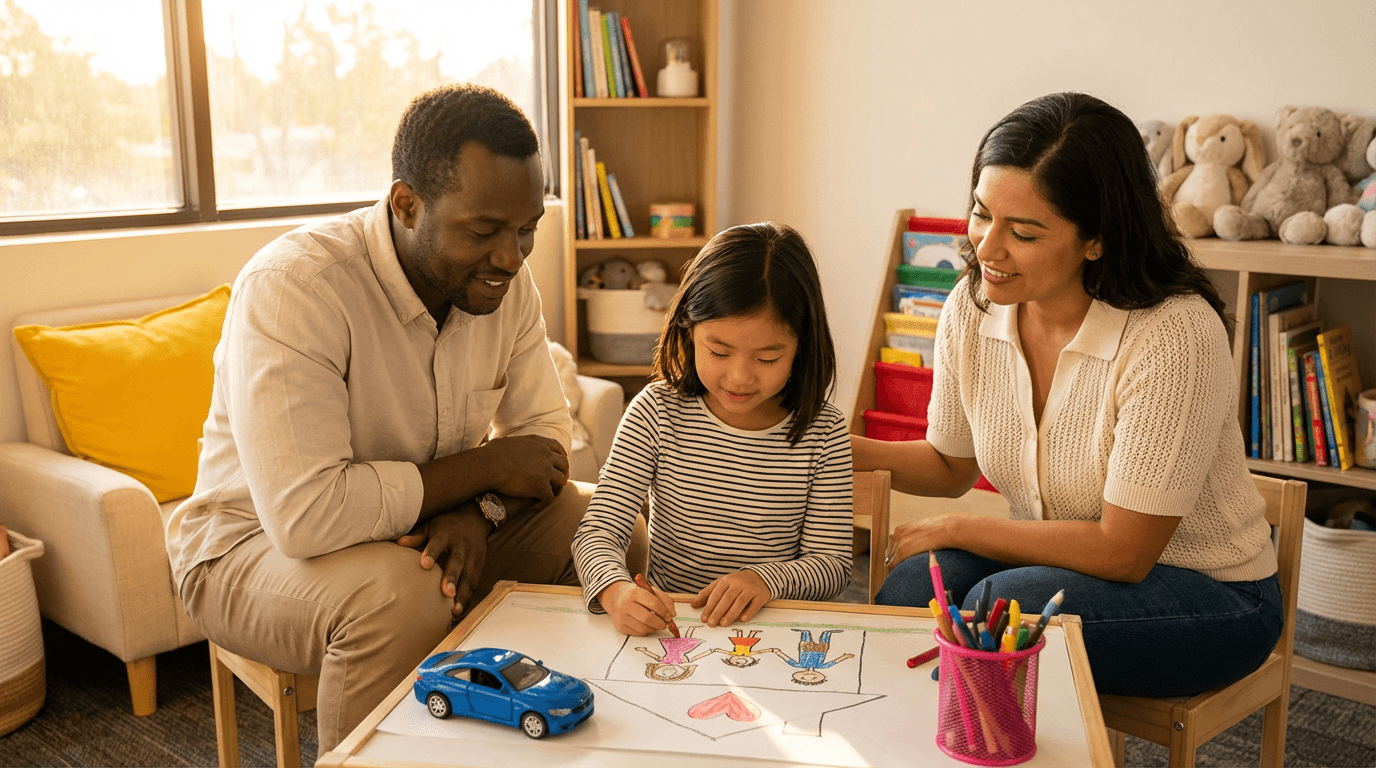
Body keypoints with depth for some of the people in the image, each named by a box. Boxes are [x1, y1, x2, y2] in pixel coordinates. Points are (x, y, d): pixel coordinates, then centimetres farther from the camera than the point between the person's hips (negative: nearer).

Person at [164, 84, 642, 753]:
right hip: (257, 544, -6)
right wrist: (482, 467, -25)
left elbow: (542, 429, 1)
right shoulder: (293, 287, -29)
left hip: (423, 528, 7)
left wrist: (478, 513, -22)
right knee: (401, 595, -36)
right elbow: (305, 514, -36)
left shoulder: (504, 281, -7)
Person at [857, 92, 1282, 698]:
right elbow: (952, 465, 8)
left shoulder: (1175, 336, -27)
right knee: (912, 587, -23)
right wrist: (854, 452, -12)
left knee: (999, 606, -29)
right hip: (1067, 559, 5)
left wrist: (954, 529, -14)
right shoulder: (971, 308, -8)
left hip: (1209, 596, -4)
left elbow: (1122, 551, -22)